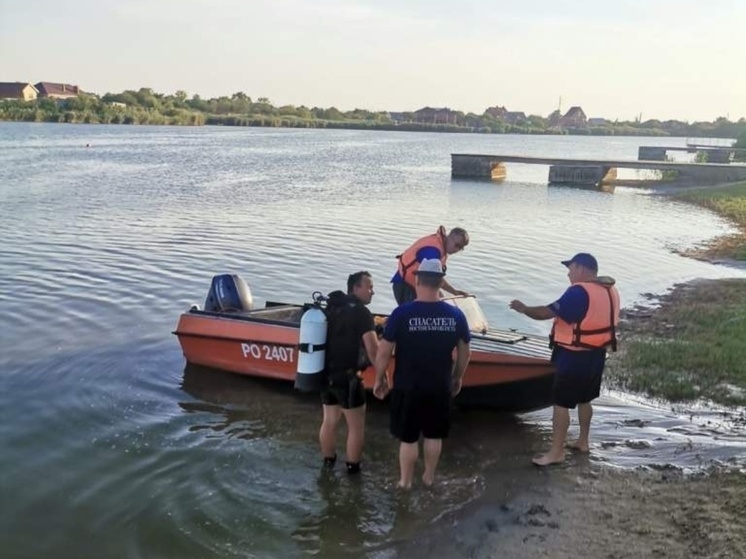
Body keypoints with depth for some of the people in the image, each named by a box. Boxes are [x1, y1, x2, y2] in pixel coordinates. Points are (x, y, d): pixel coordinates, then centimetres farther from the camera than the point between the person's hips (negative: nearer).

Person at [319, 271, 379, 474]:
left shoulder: (331, 307, 10)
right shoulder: (361, 312, -15)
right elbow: (373, 350, -19)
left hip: (326, 374, 8)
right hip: (347, 377, -8)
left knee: (329, 421, 20)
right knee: (356, 425, 7)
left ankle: (328, 460, 32)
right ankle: (353, 466, 15)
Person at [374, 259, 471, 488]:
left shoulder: (402, 313, -16)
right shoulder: (455, 315, -7)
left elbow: (384, 352, -11)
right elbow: (464, 353, 3)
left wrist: (379, 379, 4)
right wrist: (457, 378, 19)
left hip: (407, 387, -2)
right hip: (440, 388, 3)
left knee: (408, 437, 12)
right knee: (434, 435, 20)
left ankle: (405, 481, 26)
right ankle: (429, 477, 35)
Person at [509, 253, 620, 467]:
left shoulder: (579, 292, -22)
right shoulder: (610, 290, 6)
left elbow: (548, 312, -22)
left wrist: (524, 309, -8)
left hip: (574, 357, -9)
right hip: (596, 354, 9)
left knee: (561, 403, -2)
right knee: (584, 399, 22)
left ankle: (556, 452, 3)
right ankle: (583, 441, 35)